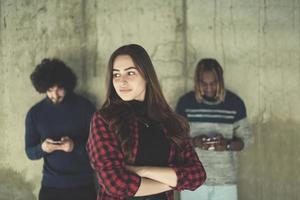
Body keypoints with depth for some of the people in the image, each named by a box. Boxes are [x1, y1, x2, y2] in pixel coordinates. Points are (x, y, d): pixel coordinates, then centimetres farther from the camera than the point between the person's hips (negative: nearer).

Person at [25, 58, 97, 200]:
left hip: (83, 185, -1)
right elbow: (30, 152, 5)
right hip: (50, 185, 2)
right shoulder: (35, 113, 1)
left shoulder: (85, 107, -5)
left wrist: (75, 146, -23)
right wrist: (41, 148, -17)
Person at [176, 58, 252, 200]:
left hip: (224, 180, 0)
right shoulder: (185, 102, -3)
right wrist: (194, 142, -19)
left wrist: (227, 144, -19)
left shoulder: (235, 103, -2)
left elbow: (245, 138, 2)